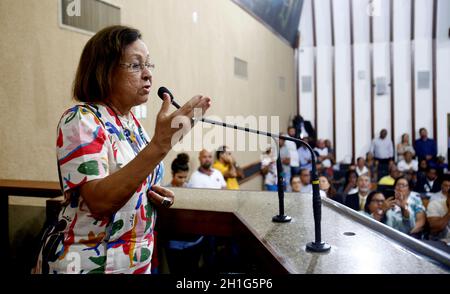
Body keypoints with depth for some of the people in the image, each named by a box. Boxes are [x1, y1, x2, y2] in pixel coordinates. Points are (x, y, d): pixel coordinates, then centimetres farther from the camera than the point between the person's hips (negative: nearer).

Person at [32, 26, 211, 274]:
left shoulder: (131, 122, 5)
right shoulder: (80, 120, -17)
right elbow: (99, 201, -30)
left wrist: (159, 195, -4)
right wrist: (159, 145, -37)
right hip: (87, 263, -7)